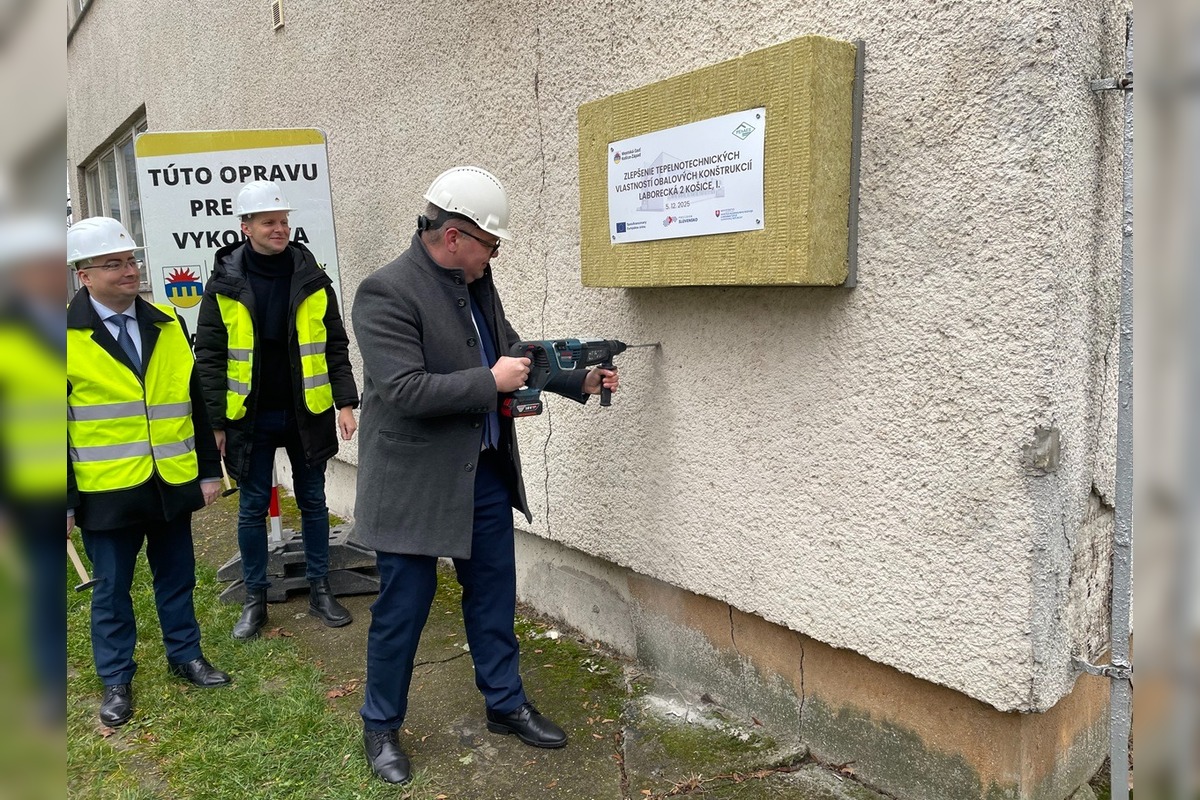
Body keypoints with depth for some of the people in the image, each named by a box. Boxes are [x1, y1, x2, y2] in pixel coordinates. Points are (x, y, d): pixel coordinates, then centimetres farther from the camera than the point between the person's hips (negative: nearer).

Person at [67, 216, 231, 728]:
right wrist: (63, 500, -6)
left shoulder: (168, 324, 4)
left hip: (171, 484, 3)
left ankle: (185, 655, 35)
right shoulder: (67, 334, -8)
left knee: (177, 577, 16)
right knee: (111, 589, 12)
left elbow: (194, 403, 8)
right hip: (106, 490, -3)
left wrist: (209, 469, 6)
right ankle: (116, 680, 29)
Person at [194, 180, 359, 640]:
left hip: (306, 412, 1)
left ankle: (320, 590, 24)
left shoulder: (312, 278, 0)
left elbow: (335, 345, 3)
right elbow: (209, 357, -3)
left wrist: (345, 402, -4)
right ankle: (255, 598, 23)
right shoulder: (224, 285, -4)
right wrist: (215, 423, -6)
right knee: (252, 508, 9)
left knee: (313, 502, 11)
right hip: (250, 417, -1)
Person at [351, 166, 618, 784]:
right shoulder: (386, 292, -19)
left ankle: (505, 703, 36)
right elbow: (403, 390, -27)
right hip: (416, 482, -7)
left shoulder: (476, 283, 5)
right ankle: (381, 726, 29)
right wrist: (491, 382, -23)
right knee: (403, 608, 8)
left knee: (493, 594, 18)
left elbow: (509, 349, 17)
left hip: (485, 472, 7)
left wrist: (579, 380, 7)